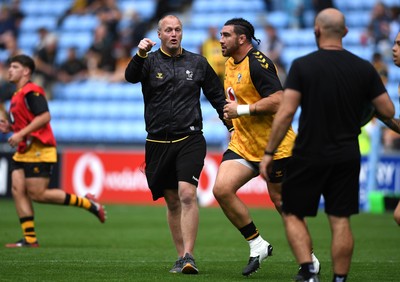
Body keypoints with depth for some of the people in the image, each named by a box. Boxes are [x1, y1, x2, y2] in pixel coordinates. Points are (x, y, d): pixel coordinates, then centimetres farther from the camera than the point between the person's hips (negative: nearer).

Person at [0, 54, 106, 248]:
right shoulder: (18, 95, 20)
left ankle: (87, 203, 2)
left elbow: (44, 117, -22)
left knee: (37, 194, -10)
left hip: (39, 150, -10)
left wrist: (20, 134, -23)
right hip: (24, 151, 10)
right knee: (17, 190, -2)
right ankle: (30, 239, -2)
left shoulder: (31, 91, -11)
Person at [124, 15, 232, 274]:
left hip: (189, 139, -1)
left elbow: (217, 95, 16)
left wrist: (232, 125, 9)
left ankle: (189, 256, -19)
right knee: (172, 201, 7)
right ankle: (181, 257, 16)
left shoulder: (198, 63, 8)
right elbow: (131, 77, -17)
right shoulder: (150, 61, 4)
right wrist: (140, 55, -36)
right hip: (159, 143, 1)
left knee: (187, 194, -18)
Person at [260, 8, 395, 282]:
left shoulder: (303, 66, -9)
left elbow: (286, 112, -14)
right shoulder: (364, 68, -1)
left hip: (309, 156, -2)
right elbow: (388, 112, 1)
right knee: (341, 221, 8)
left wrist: (269, 152, -7)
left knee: (293, 214, 10)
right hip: (347, 157, 3)